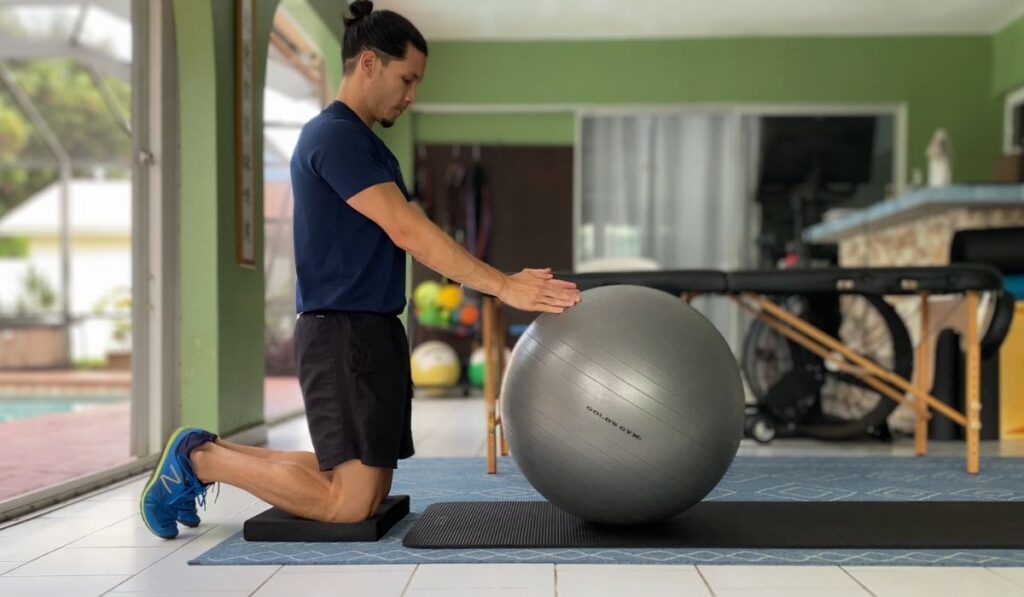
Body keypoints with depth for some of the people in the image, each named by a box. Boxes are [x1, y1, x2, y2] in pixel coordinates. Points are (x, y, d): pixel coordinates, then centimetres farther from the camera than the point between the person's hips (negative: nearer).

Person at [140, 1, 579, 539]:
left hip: (372, 330, 10)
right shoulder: (334, 136, -14)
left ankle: (214, 455, 21)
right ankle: (200, 459, 5)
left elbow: (399, 235, 20)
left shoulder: (361, 142, 19)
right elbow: (408, 232, -23)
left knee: (370, 489, 11)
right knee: (349, 503, -11)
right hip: (343, 333, -10)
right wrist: (502, 286, -25)